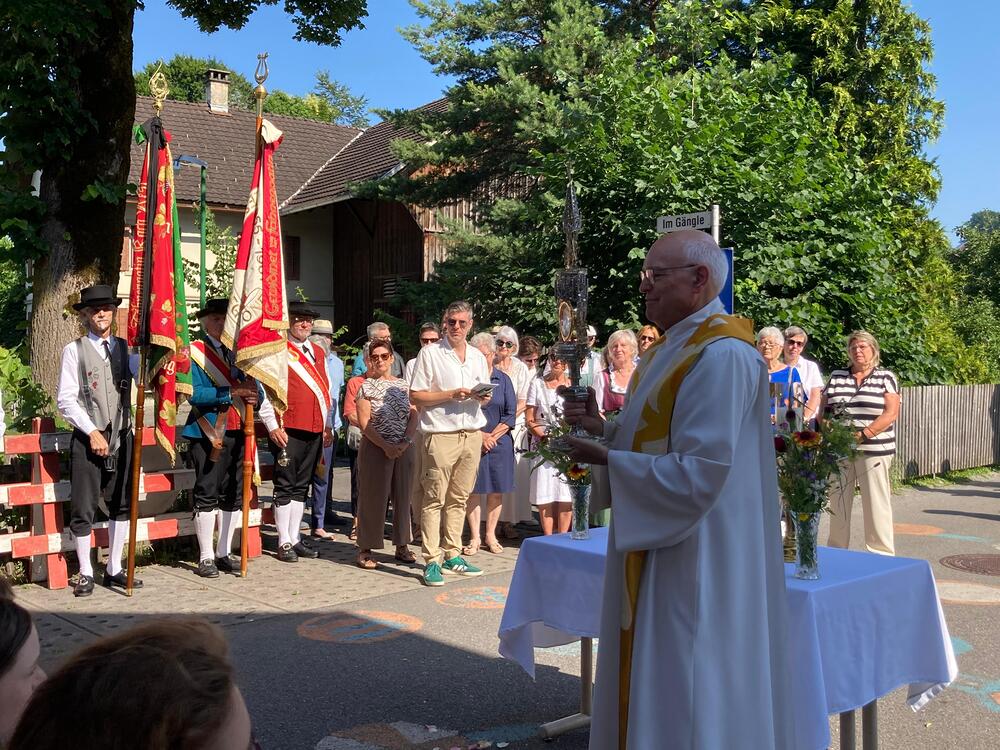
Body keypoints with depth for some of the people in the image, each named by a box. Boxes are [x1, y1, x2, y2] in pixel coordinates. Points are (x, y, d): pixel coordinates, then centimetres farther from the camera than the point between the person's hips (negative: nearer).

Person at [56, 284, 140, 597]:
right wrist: (92, 432, -13)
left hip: (121, 436, 4)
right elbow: (65, 400, -6)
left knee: (122, 504, 10)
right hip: (87, 438, -4)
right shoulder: (74, 350, 0)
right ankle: (86, 574, 14)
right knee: (83, 508, 1)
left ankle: (114, 569, 22)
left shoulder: (125, 347, 10)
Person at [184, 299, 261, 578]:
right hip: (208, 433, -6)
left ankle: (224, 553, 21)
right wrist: (232, 392, -23)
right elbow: (195, 394, -16)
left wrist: (253, 394, -12)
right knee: (206, 494, -2)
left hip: (237, 432, 6)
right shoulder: (194, 353, -3)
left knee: (233, 494, 10)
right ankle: (206, 557, 7)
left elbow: (254, 386, 12)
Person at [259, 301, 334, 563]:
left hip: (315, 431, 6)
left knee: (302, 485, 12)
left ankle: (295, 538, 19)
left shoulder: (318, 353, 17)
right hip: (288, 430, -6)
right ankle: (284, 543, 5)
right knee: (286, 486, -1)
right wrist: (272, 426, -15)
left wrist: (328, 425, 14)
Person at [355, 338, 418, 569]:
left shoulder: (403, 385, 11)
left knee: (402, 496, 7)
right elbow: (364, 422, -7)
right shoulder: (366, 386, 0)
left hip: (404, 448, 4)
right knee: (373, 498, -1)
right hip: (375, 448, -3)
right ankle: (365, 550, 5)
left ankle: (402, 546, 17)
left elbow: (414, 416, 5)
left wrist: (405, 442, -10)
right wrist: (385, 446, -15)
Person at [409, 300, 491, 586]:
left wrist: (482, 398, -2)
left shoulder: (478, 356, 15)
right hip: (441, 435, -5)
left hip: (472, 434, 5)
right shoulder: (430, 353, -1)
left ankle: (451, 555, 18)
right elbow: (415, 396, -6)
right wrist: (452, 394, -14)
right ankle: (431, 561, -1)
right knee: (434, 499, -5)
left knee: (459, 498, 9)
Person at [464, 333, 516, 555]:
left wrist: (492, 436, -7)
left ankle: (490, 535, 16)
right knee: (473, 489, 0)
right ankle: (474, 537, 8)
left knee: (496, 489, 5)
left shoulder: (503, 379, 8)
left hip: (499, 442, 2)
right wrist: (480, 435, -10)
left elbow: (510, 414, 4)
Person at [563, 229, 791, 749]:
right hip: (654, 546, 10)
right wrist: (603, 428, 1)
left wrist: (604, 458, -17)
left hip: (694, 560, -10)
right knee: (644, 684, 19)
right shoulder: (670, 347, 11)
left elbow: (697, 475, -25)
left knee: (681, 697, 3)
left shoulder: (722, 355, -21)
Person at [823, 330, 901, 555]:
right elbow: (824, 410, 14)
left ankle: (881, 553, 7)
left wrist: (863, 435, -15)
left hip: (873, 449, -3)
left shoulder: (885, 377, 5)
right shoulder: (836, 377, 15)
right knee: (838, 501, 5)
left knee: (876, 502, -2)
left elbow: (891, 413, -5)